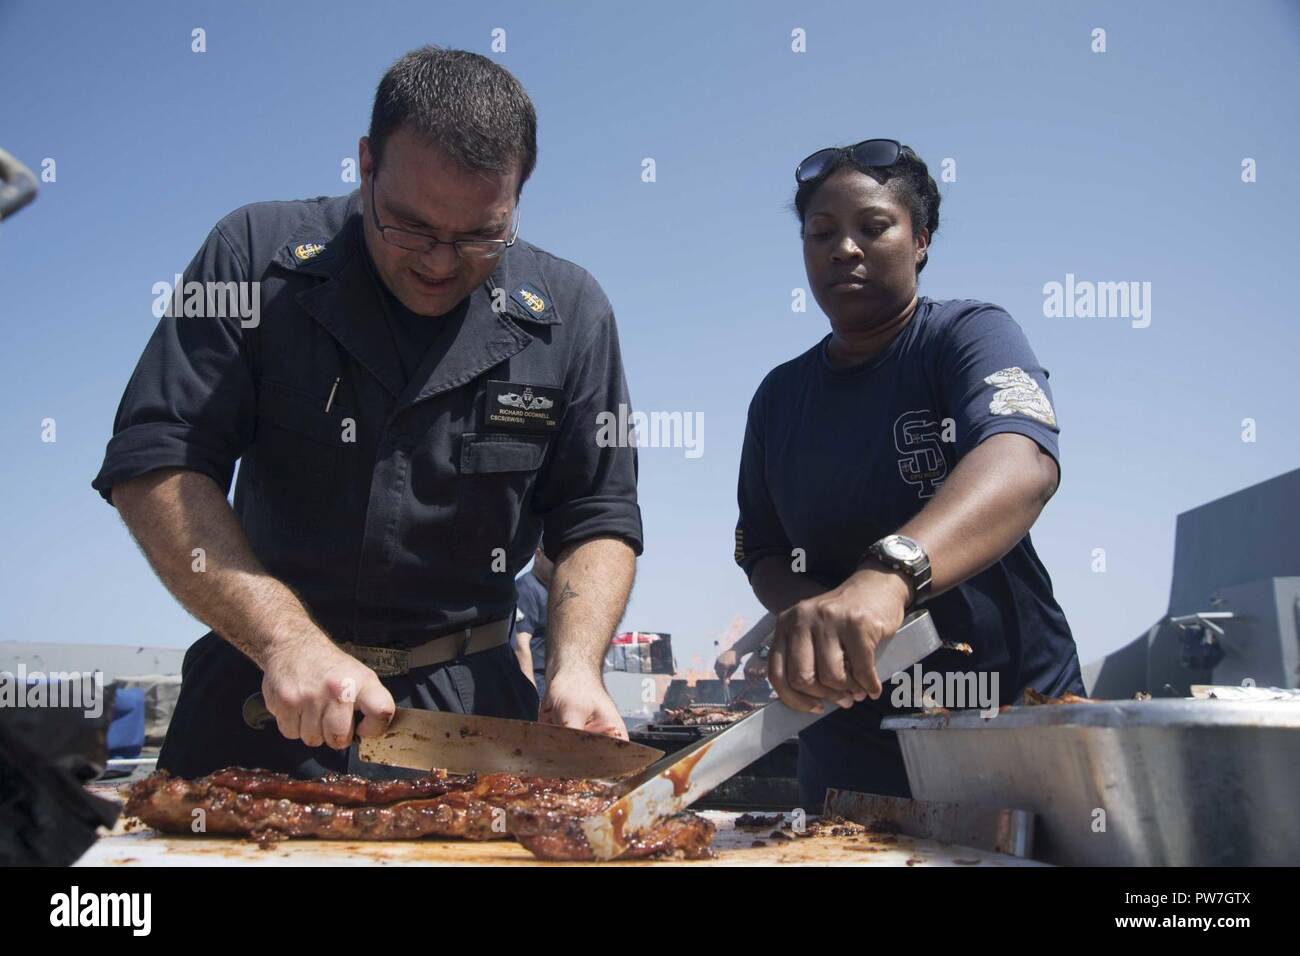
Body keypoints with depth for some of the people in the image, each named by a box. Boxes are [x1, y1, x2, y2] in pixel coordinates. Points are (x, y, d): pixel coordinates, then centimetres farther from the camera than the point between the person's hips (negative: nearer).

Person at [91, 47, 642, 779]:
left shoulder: (569, 314, 0)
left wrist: (576, 669, -14)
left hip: (469, 706, 1)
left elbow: (598, 521, 4)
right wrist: (285, 636, -22)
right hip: (262, 700, 0)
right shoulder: (257, 257, -5)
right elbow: (155, 467, -10)